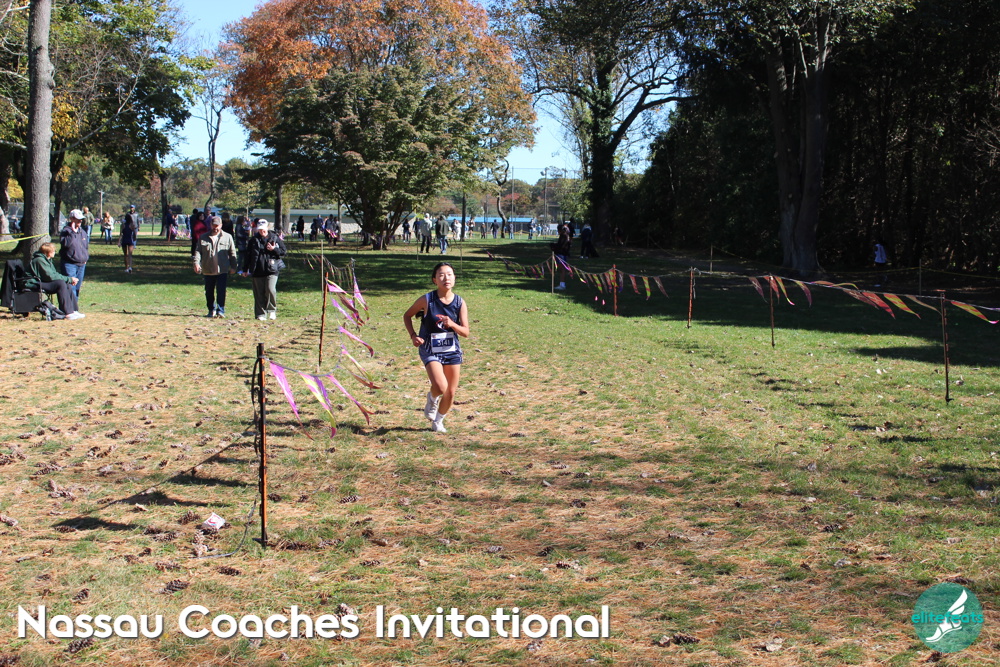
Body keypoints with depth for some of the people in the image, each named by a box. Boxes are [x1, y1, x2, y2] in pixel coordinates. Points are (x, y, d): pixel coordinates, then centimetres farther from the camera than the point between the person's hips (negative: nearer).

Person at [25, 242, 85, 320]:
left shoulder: (47, 259, 13)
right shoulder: (40, 260, -18)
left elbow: (54, 274, 12)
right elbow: (50, 276, -23)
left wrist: (70, 279, -5)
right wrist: (69, 279, -18)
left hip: (41, 282, 10)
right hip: (34, 285, -10)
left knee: (67, 285, -5)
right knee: (61, 283, -27)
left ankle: (74, 310, -5)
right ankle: (68, 313, -30)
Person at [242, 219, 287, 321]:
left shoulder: (274, 238, 5)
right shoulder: (254, 240, 10)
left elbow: (283, 252, 8)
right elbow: (248, 255, 15)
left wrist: (274, 249, -11)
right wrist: (245, 269, 14)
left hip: (271, 270, -2)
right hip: (257, 271, 2)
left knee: (270, 289, -18)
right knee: (259, 293, 3)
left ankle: (272, 310, 1)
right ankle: (261, 313, 12)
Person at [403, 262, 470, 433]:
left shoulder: (460, 302, -6)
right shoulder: (427, 300, -12)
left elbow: (466, 332, -5)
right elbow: (407, 315, 4)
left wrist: (452, 325, -25)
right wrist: (413, 335, -10)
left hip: (452, 350, 3)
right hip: (430, 350, -3)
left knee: (451, 392, 7)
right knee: (440, 387, -22)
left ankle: (438, 421, 34)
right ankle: (432, 399, 15)